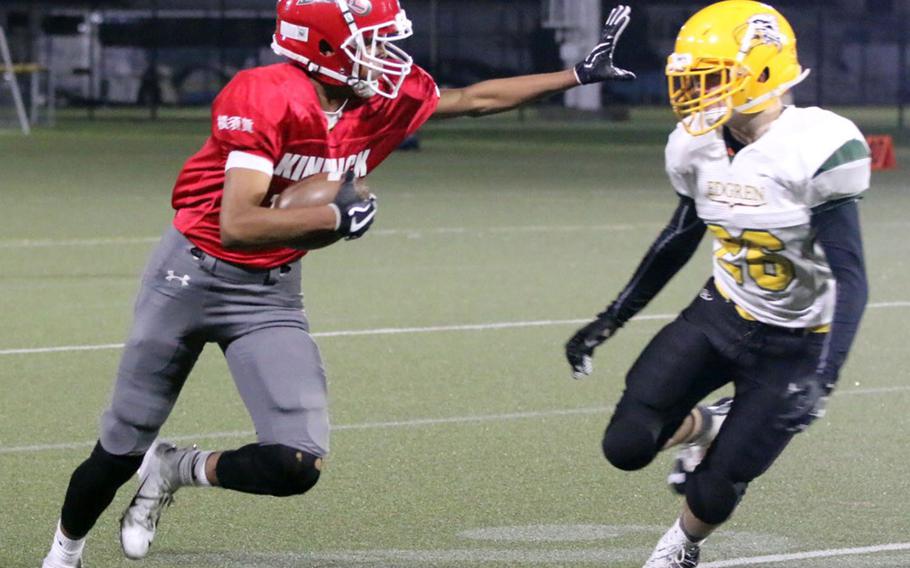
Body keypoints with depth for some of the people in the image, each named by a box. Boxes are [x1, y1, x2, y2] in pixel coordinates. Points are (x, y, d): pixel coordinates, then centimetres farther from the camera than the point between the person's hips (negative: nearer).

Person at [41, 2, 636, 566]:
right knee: (122, 450, 9)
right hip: (191, 277, -5)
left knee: (298, 465, -13)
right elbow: (238, 226, -31)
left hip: (271, 293, 5)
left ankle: (173, 470, 13)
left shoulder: (385, 101, -6)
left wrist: (580, 74, 11)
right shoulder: (266, 99, -26)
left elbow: (475, 99, 10)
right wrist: (336, 215, -25)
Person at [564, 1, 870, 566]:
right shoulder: (700, 147, -6)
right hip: (721, 315, 5)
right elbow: (678, 241, 11)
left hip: (791, 345, -5)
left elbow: (851, 277, -26)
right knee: (627, 446, -9)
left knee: (714, 492, 0)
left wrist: (823, 378, -36)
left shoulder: (814, 150, -27)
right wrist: (609, 322, 12)